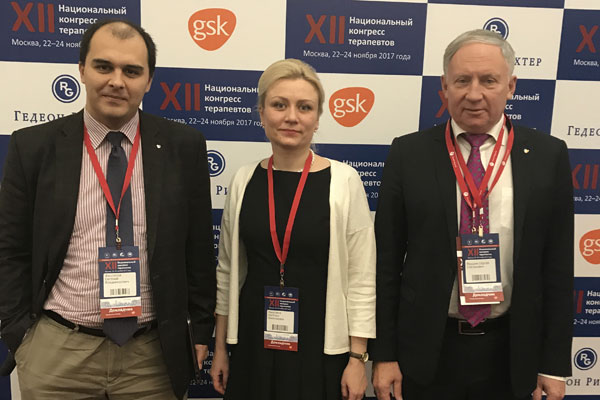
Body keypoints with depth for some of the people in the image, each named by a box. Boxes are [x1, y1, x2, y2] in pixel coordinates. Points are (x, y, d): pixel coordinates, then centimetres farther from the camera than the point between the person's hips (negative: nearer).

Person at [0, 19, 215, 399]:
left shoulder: (183, 146, -4)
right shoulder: (33, 146, -3)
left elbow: (199, 247, 1)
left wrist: (201, 330, 2)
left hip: (155, 352, 1)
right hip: (56, 352, 0)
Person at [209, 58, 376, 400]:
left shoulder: (344, 181, -10)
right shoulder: (244, 181, -1)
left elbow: (361, 279, -7)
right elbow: (228, 270, 7)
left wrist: (358, 359, -7)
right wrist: (220, 348, 9)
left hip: (320, 346, -2)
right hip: (253, 344, 3)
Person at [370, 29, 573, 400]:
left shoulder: (548, 156, -3)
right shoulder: (408, 154, -5)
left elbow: (559, 266, 0)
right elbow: (386, 260, -4)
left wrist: (555, 364, 0)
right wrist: (384, 354, -4)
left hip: (512, 352, 1)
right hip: (427, 350, -1)